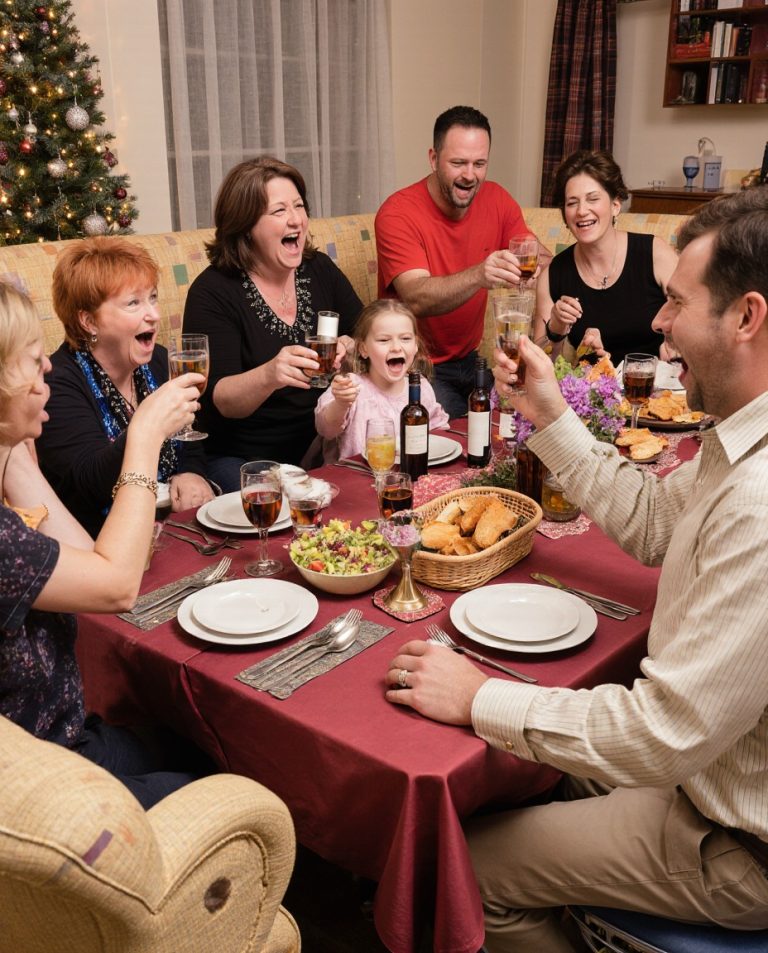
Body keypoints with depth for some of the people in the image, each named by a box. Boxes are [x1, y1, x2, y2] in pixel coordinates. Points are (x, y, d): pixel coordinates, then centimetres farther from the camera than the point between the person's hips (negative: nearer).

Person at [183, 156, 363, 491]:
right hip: (242, 459, -5)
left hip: (322, 446, 5)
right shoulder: (213, 292, -9)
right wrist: (268, 376, -38)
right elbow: (217, 400, -17)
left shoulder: (319, 269, 7)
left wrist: (350, 349, -15)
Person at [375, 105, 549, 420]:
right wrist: (479, 275, -47)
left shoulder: (496, 200, 1)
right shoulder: (397, 214, -16)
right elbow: (416, 298, -30)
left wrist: (534, 257, -27)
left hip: (468, 359, 6)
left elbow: (546, 262, -2)